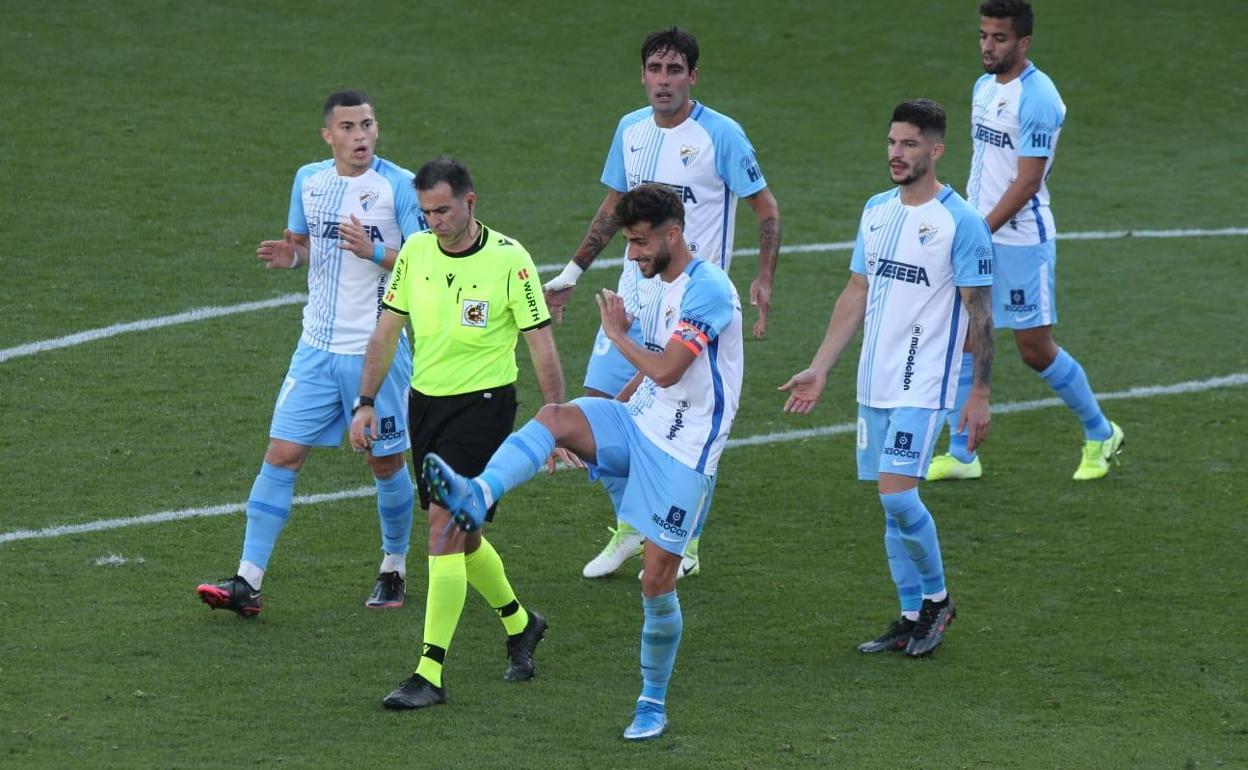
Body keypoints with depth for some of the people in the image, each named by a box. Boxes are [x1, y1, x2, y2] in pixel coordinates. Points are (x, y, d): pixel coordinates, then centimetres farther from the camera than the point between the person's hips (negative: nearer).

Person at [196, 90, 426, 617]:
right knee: (281, 455, -3)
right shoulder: (309, 180, 6)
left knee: (386, 464, 8)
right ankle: (248, 582, -3)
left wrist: (375, 252, -27)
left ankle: (394, 571, 29)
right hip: (317, 346, 4)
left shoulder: (399, 186, -9)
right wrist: (289, 254, -4)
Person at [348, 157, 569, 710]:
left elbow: (541, 345, -7)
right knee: (459, 536, 14)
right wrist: (366, 403, 5)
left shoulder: (508, 259, -11)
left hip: (483, 403, -6)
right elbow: (387, 332, 10)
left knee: (445, 526, -15)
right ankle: (519, 623, 41)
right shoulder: (415, 252, 3)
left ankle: (430, 674, -15)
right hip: (425, 401, 6)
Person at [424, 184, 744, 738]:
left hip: (682, 454, -7)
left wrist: (616, 332, -9)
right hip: (637, 424, 7)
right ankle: (477, 498, -42)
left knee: (657, 582, -5)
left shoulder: (708, 288, -16)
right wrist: (609, 415, 21)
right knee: (555, 418, -22)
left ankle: (653, 703, 11)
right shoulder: (662, 288, 14)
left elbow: (666, 370, -24)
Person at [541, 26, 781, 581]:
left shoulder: (720, 135, -10)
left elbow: (767, 209, -5)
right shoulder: (631, 130, 7)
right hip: (634, 294, 6)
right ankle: (630, 527, 20)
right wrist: (571, 274, 20)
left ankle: (685, 547, 10)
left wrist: (764, 280, -16)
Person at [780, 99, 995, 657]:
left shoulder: (960, 222, -10)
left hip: (923, 385, -7)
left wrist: (979, 395, -11)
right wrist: (819, 369, 14)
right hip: (874, 382, 7)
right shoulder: (876, 211, 11)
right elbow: (856, 293, 17)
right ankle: (913, 618, 17)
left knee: (897, 493, -15)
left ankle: (937, 597, 6)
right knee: (893, 503, 9)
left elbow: (980, 313, -9)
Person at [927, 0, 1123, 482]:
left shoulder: (1037, 98, -18)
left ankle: (1100, 435, 20)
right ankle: (962, 455, 11)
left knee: (1036, 351, 0)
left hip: (1022, 242, -8)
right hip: (977, 234, 8)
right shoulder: (984, 87, 9)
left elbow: (1027, 181, -20)